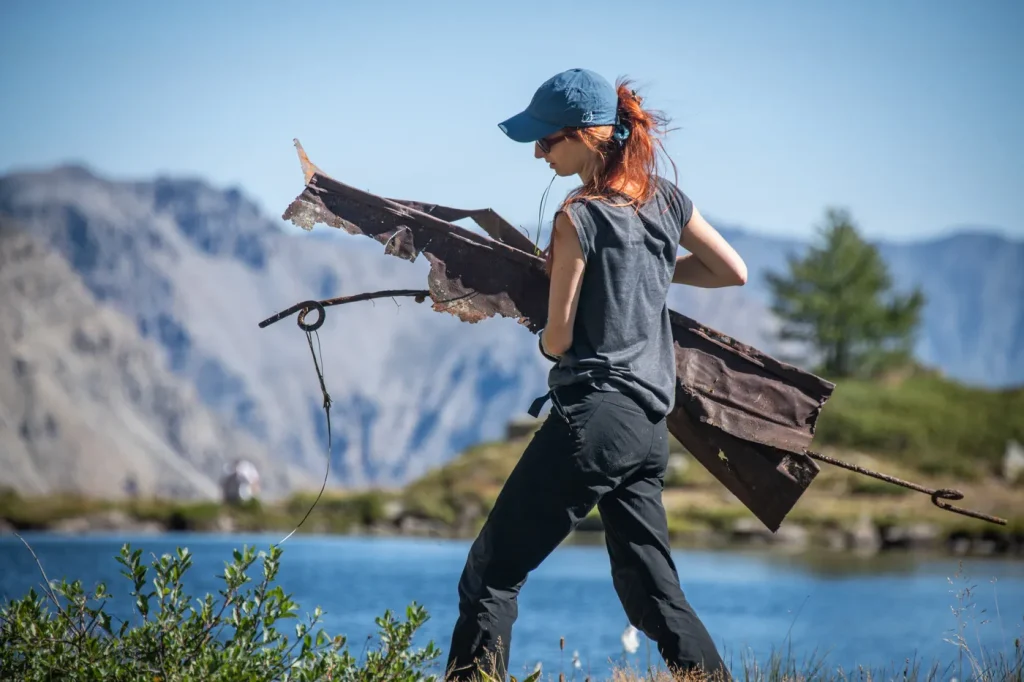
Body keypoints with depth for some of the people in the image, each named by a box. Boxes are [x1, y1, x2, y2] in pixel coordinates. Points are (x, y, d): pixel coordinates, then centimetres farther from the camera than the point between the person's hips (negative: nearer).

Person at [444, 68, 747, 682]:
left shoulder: (579, 218, -12)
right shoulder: (665, 198, 8)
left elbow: (557, 340, -9)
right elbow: (734, 272, 20)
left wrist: (543, 334, 14)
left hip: (593, 414, -8)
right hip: (651, 423, 8)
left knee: (491, 575, -1)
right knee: (652, 591, 15)